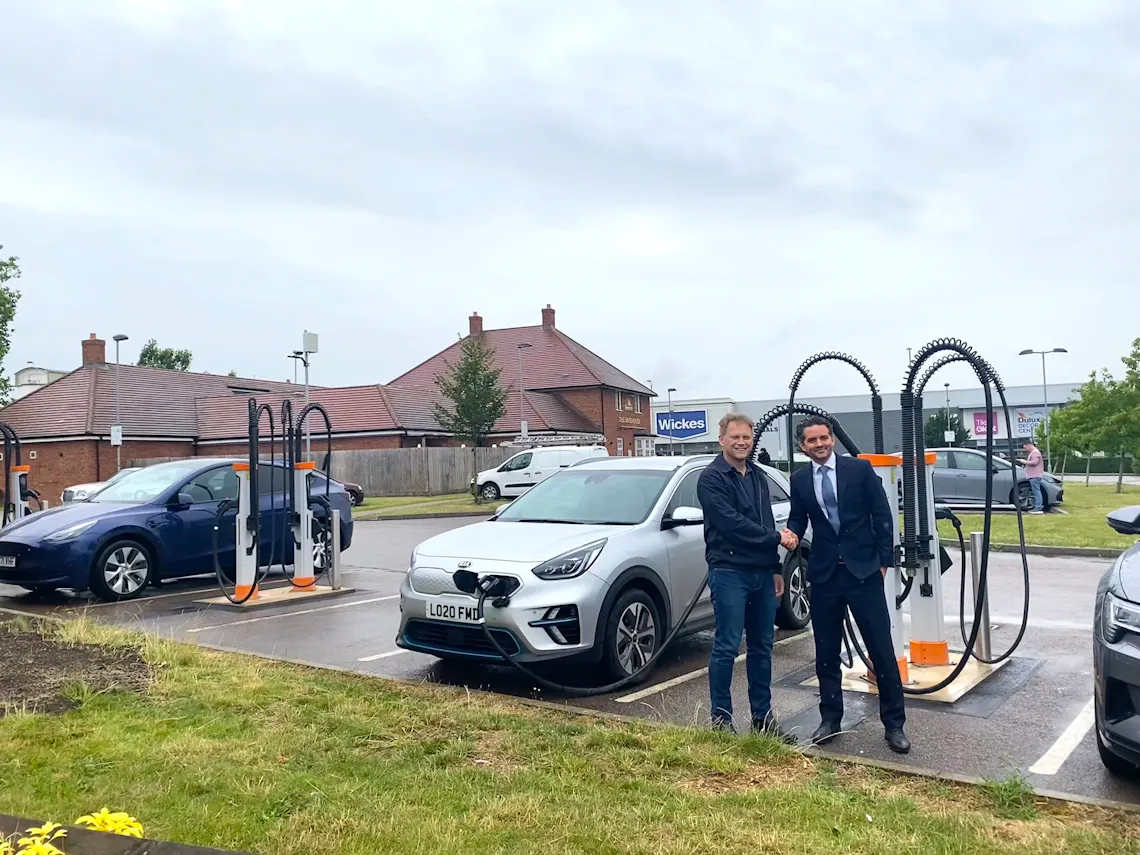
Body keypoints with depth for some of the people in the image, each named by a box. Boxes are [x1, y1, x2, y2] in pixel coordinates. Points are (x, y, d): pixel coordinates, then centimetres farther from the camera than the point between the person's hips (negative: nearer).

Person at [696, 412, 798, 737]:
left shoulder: (758, 476, 16)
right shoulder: (711, 479, -7)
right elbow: (731, 523, -17)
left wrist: (776, 569, 15)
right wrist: (776, 537, -10)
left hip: (762, 573, 7)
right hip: (729, 572, -7)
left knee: (762, 648, 11)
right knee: (726, 648, -4)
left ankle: (762, 716, 20)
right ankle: (721, 717, 7)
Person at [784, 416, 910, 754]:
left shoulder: (859, 469, -3)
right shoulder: (799, 479, 4)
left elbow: (882, 516, -1)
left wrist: (884, 561, -3)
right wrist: (791, 534, -11)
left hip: (864, 571, -2)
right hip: (823, 575, 3)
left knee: (882, 649, 1)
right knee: (826, 652, 10)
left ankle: (894, 724, 13)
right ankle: (830, 718, 24)